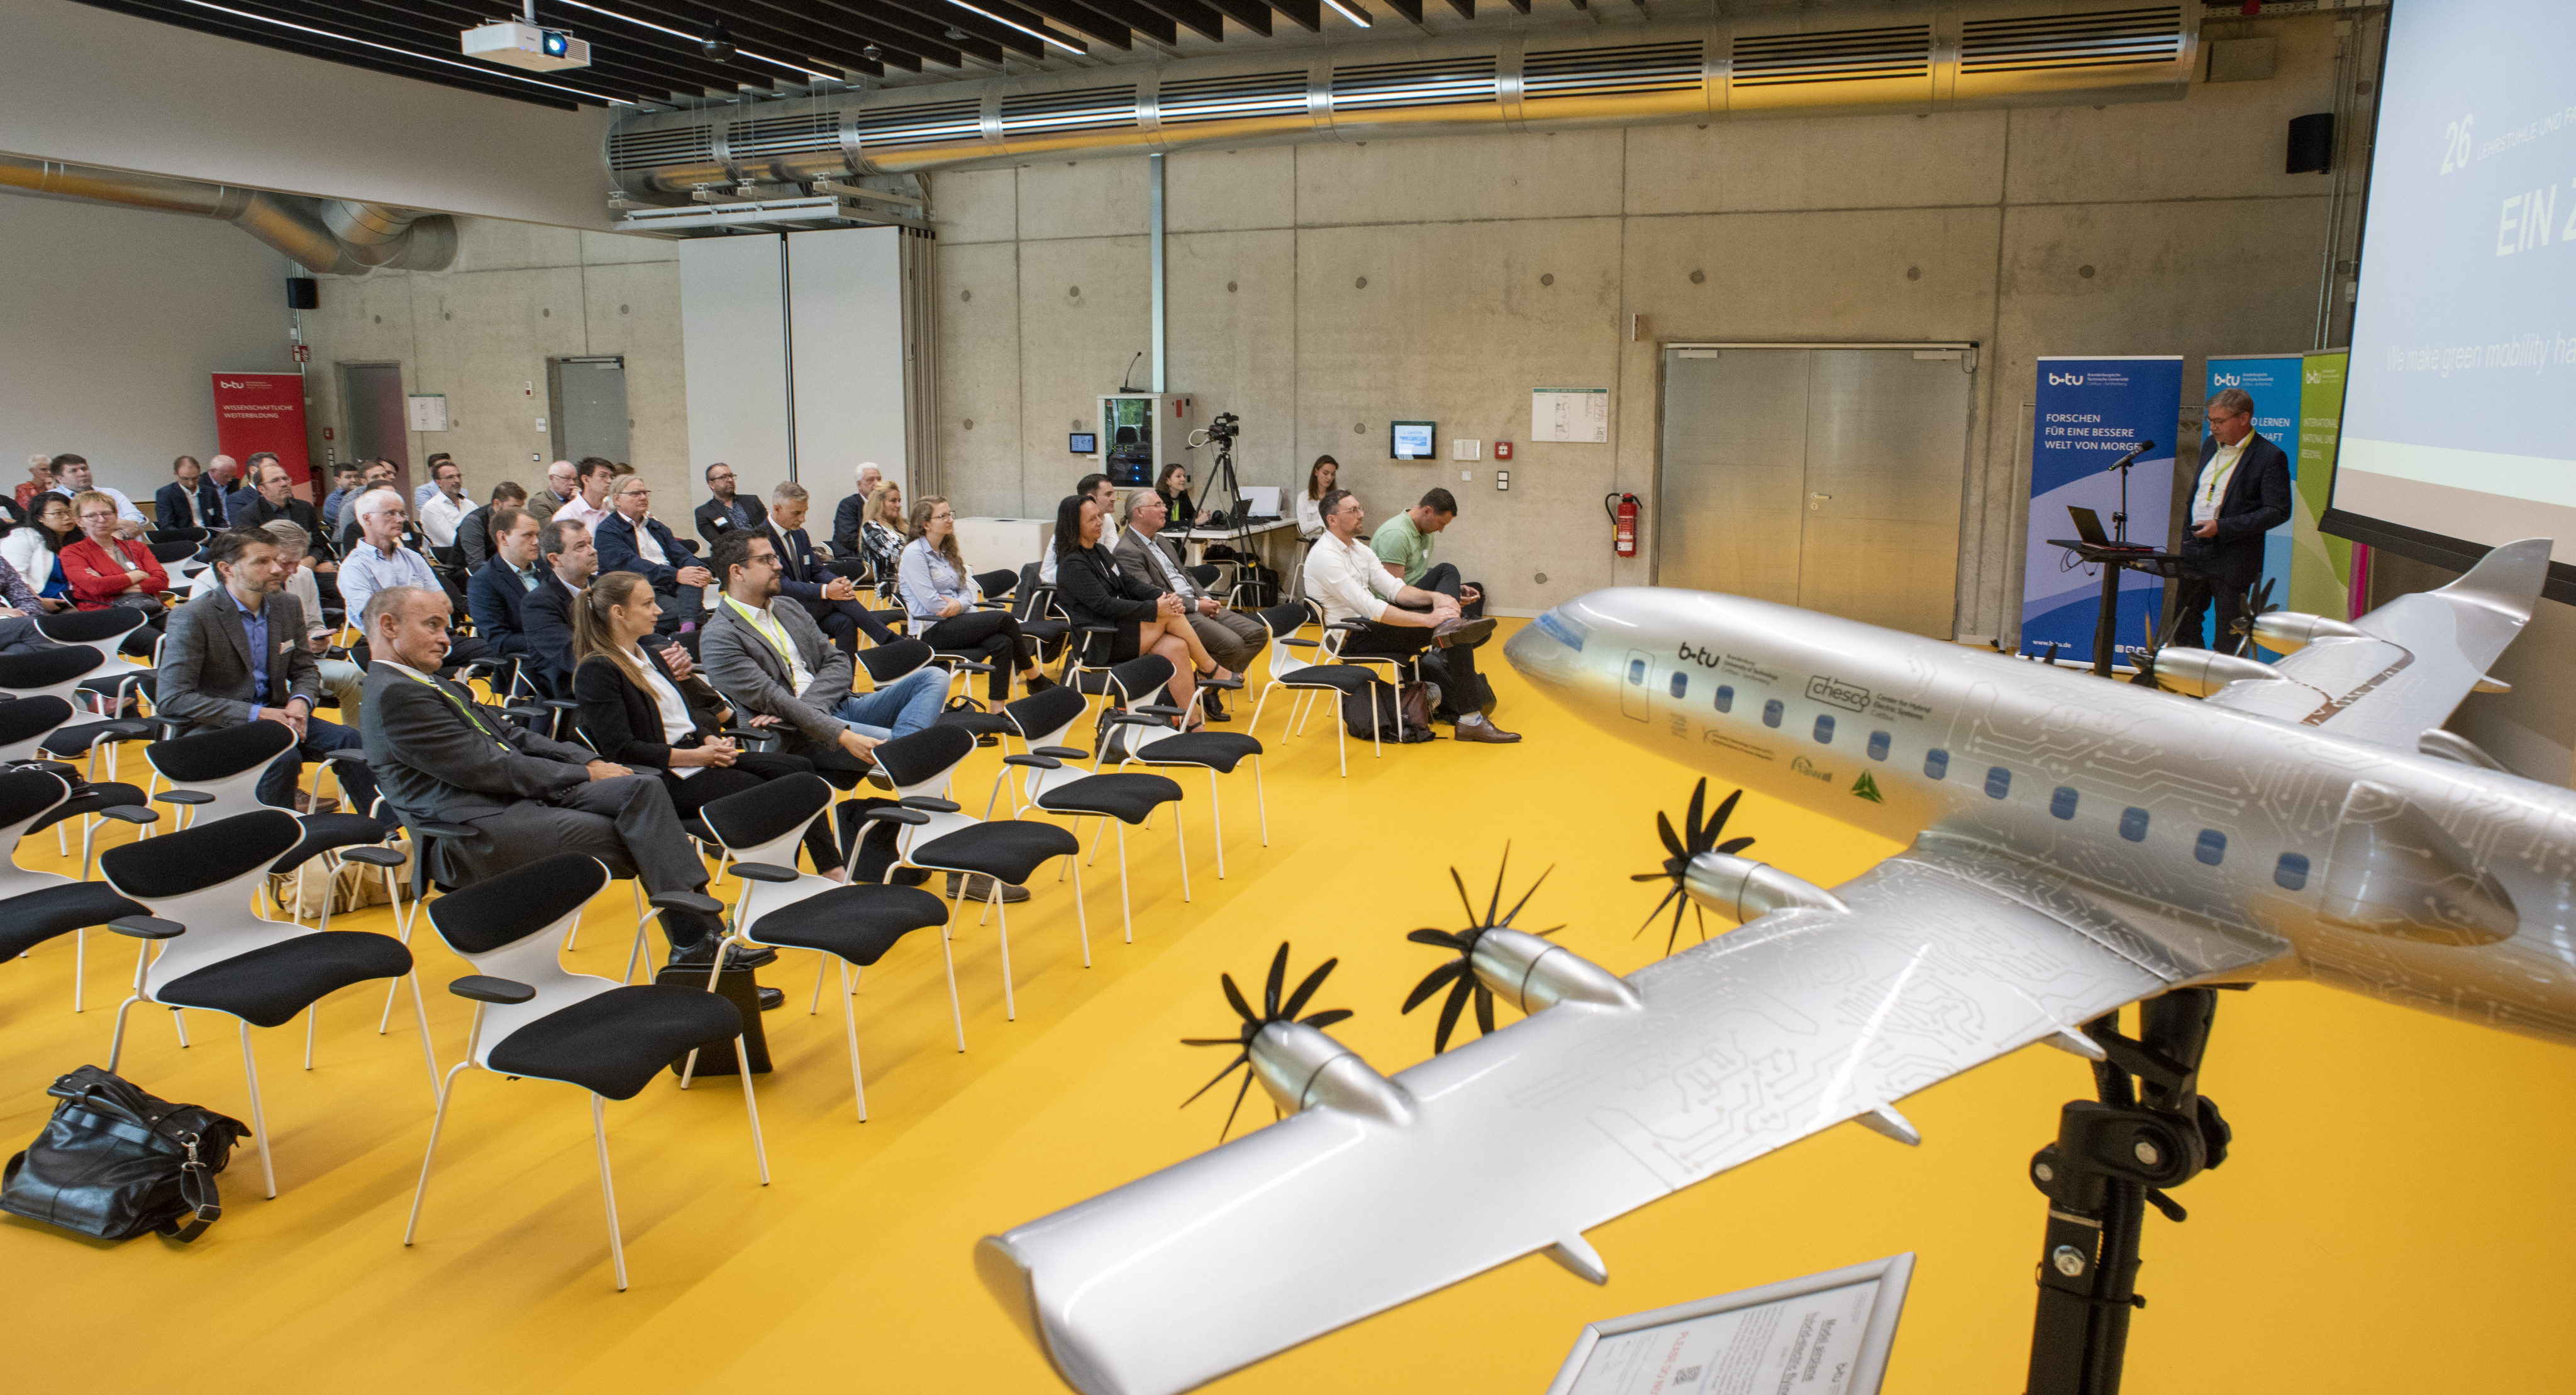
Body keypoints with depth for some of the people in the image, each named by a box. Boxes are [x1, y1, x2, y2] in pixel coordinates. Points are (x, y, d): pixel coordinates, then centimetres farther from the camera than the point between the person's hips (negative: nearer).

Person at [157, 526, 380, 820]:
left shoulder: (288, 606, 6)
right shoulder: (191, 618, -13)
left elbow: (305, 670, 15)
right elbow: (171, 699, -18)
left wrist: (300, 702, -10)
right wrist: (255, 714, -23)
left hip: (272, 716, 6)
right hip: (215, 728, -6)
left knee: (349, 740, -18)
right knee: (283, 757, -33)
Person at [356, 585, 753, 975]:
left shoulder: (437, 686, 23)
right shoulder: (393, 695, -9)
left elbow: (510, 735, 19)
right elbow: (487, 768, -14)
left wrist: (589, 760, 3)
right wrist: (585, 774, -8)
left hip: (524, 797, 9)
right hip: (478, 834, -9)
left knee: (643, 789, -13)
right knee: (639, 839, -18)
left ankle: (698, 939, -21)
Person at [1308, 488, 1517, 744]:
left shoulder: (1358, 548, 10)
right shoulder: (1325, 556, -20)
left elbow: (1394, 589, 7)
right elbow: (1370, 609, -27)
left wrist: (1433, 597, -13)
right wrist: (1428, 619, -28)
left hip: (1367, 620, 9)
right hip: (1352, 638, -9)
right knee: (1455, 636, -17)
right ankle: (1470, 720, -15)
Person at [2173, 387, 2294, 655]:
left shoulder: (2270, 457, -10)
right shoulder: (2210, 444, 10)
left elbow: (2278, 511, -14)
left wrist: (2222, 527, -21)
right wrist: (2189, 529, 11)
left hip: (2233, 559, -6)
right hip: (2194, 552, 6)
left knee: (2228, 639, 3)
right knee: (2183, 625, 12)